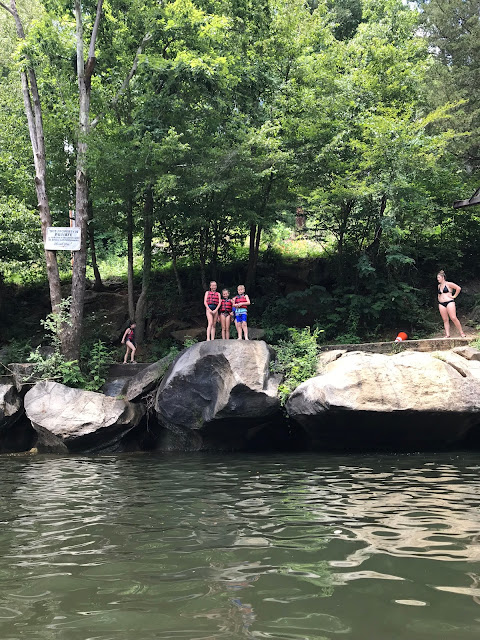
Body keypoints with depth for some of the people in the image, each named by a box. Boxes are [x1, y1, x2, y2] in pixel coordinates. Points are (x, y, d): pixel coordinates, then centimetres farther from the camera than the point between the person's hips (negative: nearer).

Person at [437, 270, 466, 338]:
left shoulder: (448, 284, -3)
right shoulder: (438, 286, 16)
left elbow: (459, 288, -9)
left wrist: (454, 296, -6)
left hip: (449, 302, -6)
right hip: (441, 304, 6)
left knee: (453, 318, -13)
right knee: (445, 320, 2)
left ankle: (461, 333, -5)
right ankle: (447, 334, 1)